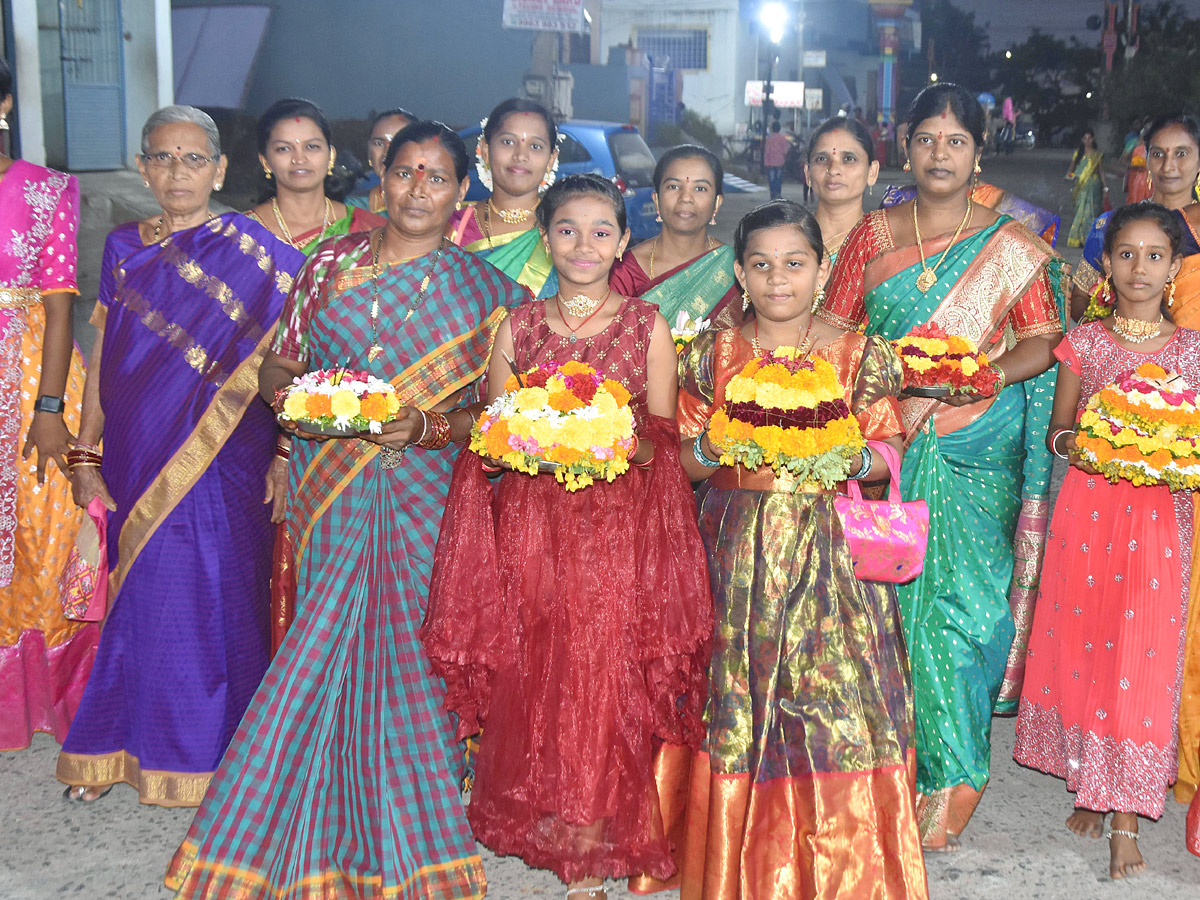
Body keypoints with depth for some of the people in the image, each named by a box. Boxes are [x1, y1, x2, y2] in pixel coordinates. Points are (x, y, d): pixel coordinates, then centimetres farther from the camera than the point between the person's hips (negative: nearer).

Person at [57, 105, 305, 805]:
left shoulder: (252, 252, -4)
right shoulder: (124, 249, 9)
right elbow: (103, 358, 11)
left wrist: (287, 453, -12)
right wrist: (86, 454, 9)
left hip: (221, 458, -3)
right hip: (136, 456, 3)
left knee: (210, 596, 3)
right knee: (140, 597, 10)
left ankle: (211, 755, 20)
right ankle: (123, 746, 26)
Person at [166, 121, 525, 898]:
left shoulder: (481, 291, 2)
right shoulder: (331, 265, 8)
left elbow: (492, 410, 0)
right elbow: (276, 368, 13)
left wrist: (424, 425, -16)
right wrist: (296, 395, -9)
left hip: (423, 498, -2)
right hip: (332, 493, 2)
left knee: (405, 651, -1)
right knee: (334, 652, 4)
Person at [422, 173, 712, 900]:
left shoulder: (648, 326, 5)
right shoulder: (517, 326, 9)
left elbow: (665, 440, 6)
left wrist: (622, 446, -12)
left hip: (620, 531, -1)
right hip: (531, 528, 2)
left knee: (605, 671, -4)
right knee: (532, 671, 0)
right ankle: (543, 823, 19)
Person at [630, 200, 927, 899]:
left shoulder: (862, 355, 1)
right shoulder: (713, 356, 5)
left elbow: (888, 455, 2)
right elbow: (685, 463, 8)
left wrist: (845, 457, -18)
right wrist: (712, 448, -14)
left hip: (831, 546, -1)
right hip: (737, 547, 1)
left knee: (837, 697, -3)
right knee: (735, 703, 4)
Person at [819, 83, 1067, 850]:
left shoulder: (1011, 247, 4)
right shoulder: (873, 235, 9)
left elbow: (1041, 344, 2)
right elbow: (832, 330, 9)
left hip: (976, 448, -1)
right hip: (887, 442, 2)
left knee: (961, 599, -4)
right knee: (886, 592, 1)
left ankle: (950, 773, 10)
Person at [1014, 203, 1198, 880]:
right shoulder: (1085, 343, 3)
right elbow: (1056, 430, 9)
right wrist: (1074, 445, -12)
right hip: (1088, 511, 1)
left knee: (1144, 657, -2)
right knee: (1083, 645, 7)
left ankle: (1128, 818, 4)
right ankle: (1089, 784, 24)